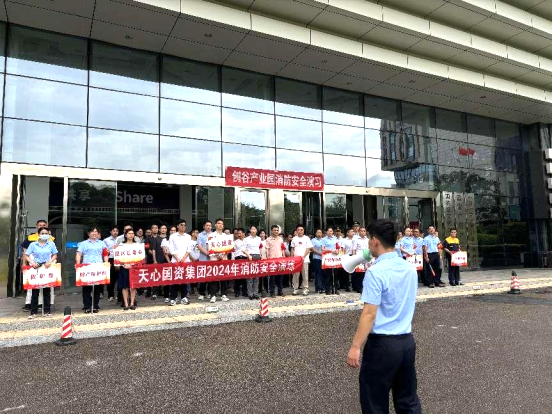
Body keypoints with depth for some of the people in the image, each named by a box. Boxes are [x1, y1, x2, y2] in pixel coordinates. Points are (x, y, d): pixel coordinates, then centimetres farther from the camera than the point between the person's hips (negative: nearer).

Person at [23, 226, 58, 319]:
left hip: (47, 269, 1)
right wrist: (32, 262, -13)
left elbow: (55, 255, 8)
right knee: (35, 291, 0)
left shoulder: (51, 244, 6)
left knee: (47, 290, 5)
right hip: (36, 269, 0)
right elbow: (26, 255, 4)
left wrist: (50, 262, -9)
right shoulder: (33, 245, 4)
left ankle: (47, 311, 12)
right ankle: (33, 312, 8)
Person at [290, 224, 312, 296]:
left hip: (304, 260, -2)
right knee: (295, 275, 3)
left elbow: (308, 249, -3)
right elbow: (292, 249, 13)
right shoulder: (294, 239, 8)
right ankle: (295, 289, 12)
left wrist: (303, 256, -15)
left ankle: (305, 289, 8)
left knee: (305, 275, 2)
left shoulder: (306, 238, 2)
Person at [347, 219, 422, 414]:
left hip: (382, 343, -7)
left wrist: (355, 346, -17)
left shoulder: (375, 272, -19)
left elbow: (369, 314, -21)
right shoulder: (410, 268, 5)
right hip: (407, 340, 7)